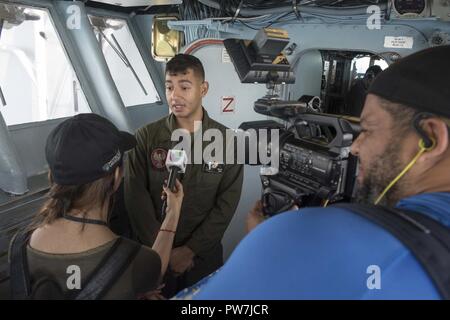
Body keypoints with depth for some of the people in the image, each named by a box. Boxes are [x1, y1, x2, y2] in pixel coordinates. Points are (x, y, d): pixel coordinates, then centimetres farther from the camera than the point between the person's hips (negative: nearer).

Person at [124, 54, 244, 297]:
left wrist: (190, 250, -12)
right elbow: (136, 196, -10)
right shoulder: (146, 137, -8)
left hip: (204, 253, 1)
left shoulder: (227, 141, -8)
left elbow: (226, 204, -9)